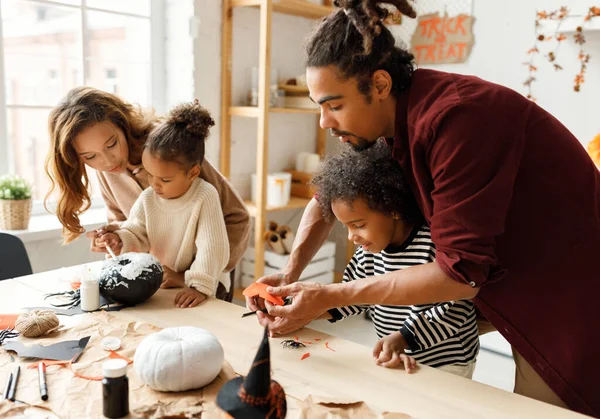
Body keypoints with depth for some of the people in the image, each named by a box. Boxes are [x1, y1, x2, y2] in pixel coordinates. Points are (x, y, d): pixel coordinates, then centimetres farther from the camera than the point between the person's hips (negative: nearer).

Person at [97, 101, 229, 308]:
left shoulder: (205, 197, -20)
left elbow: (211, 248, -23)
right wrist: (120, 239, -17)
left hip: (205, 283, -5)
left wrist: (199, 287, -30)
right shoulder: (147, 199, -3)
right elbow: (137, 234, 5)